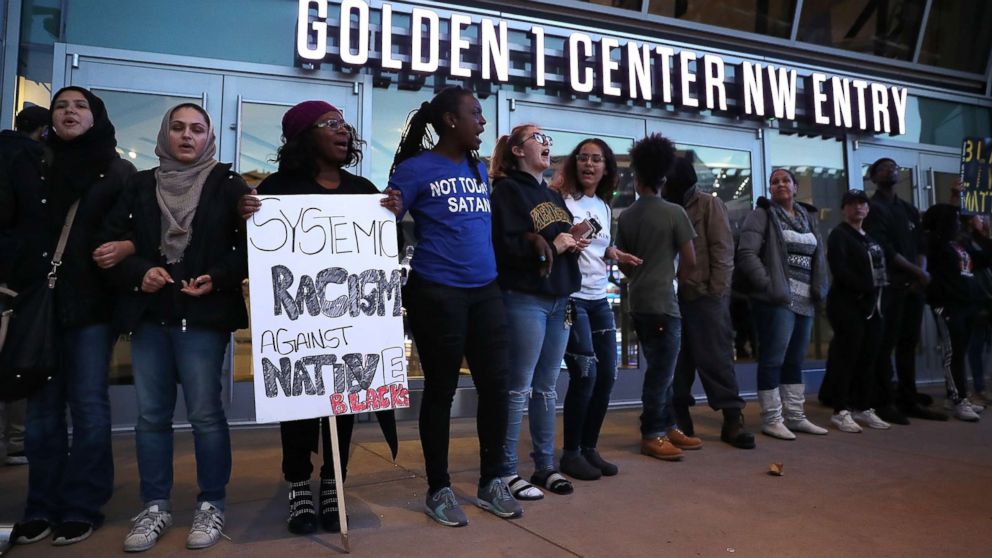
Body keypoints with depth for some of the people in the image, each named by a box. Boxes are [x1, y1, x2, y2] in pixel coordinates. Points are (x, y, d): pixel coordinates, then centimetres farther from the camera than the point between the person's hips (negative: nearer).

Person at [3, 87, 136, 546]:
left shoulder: (119, 172, 6)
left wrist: (127, 247, -17)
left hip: (91, 302, -3)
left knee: (88, 404, 0)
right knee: (42, 406, 7)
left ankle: (83, 507, 10)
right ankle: (42, 506, 18)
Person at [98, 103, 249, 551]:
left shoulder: (228, 185, 3)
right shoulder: (141, 185, 12)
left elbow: (253, 245, -1)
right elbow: (110, 241, 11)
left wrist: (218, 278, -14)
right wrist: (139, 271, -7)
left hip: (204, 314, -4)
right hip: (148, 313, 4)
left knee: (205, 413, -2)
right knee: (151, 414, 8)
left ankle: (211, 506, 13)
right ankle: (155, 507, 21)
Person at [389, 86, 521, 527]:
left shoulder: (480, 169, 15)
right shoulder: (416, 168, -5)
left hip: (486, 290, 6)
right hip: (437, 292, -6)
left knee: (495, 383, 7)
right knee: (441, 389, 4)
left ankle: (491, 482, 25)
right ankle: (438, 490, 21)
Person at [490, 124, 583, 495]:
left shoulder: (553, 196, 22)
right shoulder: (507, 191, -3)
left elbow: (565, 240, 26)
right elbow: (503, 245, -17)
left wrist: (574, 245, 6)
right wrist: (550, 245, -15)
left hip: (559, 299, 8)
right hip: (524, 299, -8)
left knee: (547, 386, 12)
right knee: (519, 388, -3)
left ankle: (545, 466, 22)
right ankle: (506, 471, 8)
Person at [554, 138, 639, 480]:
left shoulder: (605, 207, 16)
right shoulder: (563, 201, -5)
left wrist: (614, 255, 6)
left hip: (599, 298, 7)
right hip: (571, 298, -7)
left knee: (607, 375, 6)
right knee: (585, 375, -10)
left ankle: (589, 448, 21)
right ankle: (571, 453, 6)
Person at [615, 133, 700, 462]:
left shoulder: (625, 217, 7)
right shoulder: (674, 213, -8)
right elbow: (690, 261, -5)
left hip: (638, 302, 6)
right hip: (664, 303, -6)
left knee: (659, 368, 16)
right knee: (661, 371, 1)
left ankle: (667, 427, 24)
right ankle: (651, 435, 8)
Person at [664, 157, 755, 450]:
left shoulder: (709, 204, 1)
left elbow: (723, 250, -6)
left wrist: (716, 290, -12)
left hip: (706, 295, -4)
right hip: (675, 296, 5)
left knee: (716, 358, -3)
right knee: (678, 360, 7)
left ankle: (732, 419, 4)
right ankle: (680, 417, 16)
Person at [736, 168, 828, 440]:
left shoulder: (808, 217, 18)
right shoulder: (762, 215, -2)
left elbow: (819, 255, 21)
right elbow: (747, 254, -12)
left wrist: (819, 288, 8)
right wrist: (767, 285, -17)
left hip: (804, 301, 7)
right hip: (776, 299, -7)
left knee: (794, 361, 13)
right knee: (773, 360, -4)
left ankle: (796, 417, 22)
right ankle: (771, 419, 3)